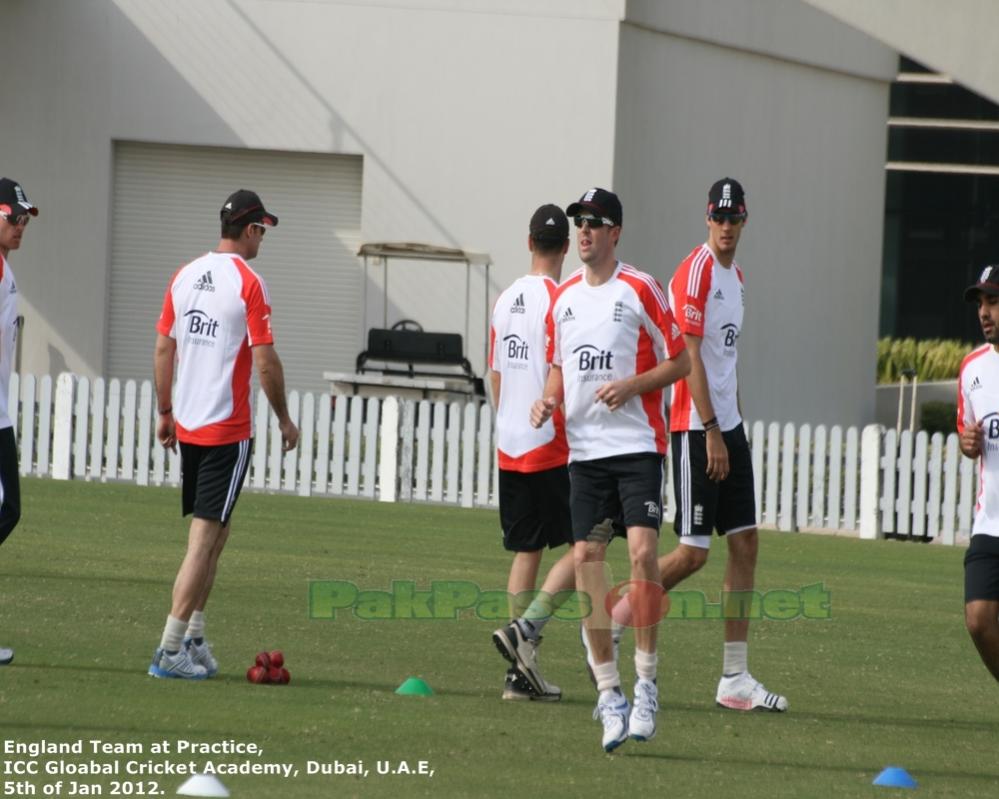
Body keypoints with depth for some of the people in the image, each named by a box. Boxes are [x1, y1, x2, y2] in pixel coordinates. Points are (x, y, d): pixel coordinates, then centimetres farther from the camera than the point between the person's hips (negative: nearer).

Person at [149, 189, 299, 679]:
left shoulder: (185, 276, 8)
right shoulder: (248, 284, -12)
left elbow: (163, 348, 12)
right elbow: (265, 361, -13)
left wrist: (165, 412, 21)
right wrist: (284, 419, -1)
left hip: (187, 424, 7)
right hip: (227, 428, -7)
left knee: (213, 530, 19)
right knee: (205, 538, -5)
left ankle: (195, 639, 19)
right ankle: (171, 649, -10)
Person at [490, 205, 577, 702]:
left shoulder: (505, 300, 11)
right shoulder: (558, 301, -11)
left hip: (509, 449, 7)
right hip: (551, 447, -7)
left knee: (526, 552, 9)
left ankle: (521, 673, 6)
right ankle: (526, 627, -17)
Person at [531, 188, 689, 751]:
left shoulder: (641, 291, -3)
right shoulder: (565, 298, 13)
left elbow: (680, 362, -1)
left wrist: (632, 386, -15)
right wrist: (550, 399, 3)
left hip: (638, 445, -5)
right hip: (585, 447, 5)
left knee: (642, 549, -16)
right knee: (587, 557, -3)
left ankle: (647, 683, -6)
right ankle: (609, 693, 3)